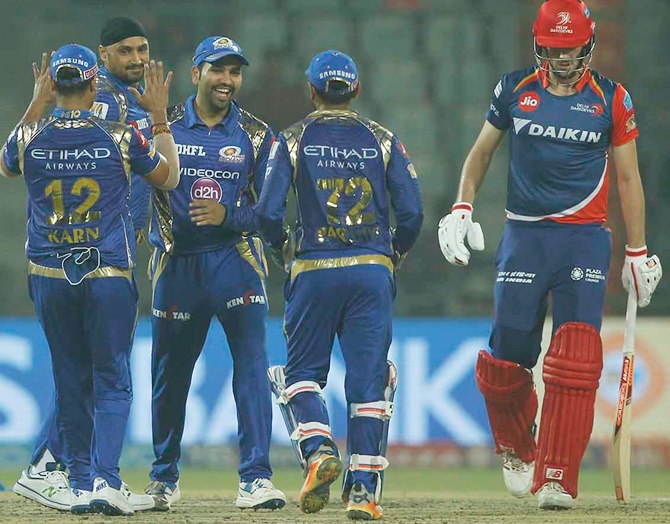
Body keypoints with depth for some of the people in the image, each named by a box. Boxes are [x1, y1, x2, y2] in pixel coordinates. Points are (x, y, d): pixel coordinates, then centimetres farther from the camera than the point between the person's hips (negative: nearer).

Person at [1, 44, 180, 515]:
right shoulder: (120, 138, -7)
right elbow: (169, 177, 10)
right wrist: (160, 117, 15)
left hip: (50, 279, 2)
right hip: (110, 277, -2)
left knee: (71, 381, 13)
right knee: (112, 381, 2)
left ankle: (80, 483, 15)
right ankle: (105, 478, -14)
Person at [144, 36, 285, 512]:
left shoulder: (256, 136, 4)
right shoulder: (163, 127, 4)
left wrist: (228, 215, -16)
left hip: (236, 258, -1)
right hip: (176, 262, 1)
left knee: (252, 362, -13)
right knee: (169, 373, 8)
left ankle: (255, 478, -16)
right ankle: (164, 477, 26)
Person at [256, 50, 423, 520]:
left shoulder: (294, 139, 2)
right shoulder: (381, 140, 7)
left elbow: (269, 212, -7)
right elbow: (412, 212, -1)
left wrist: (284, 251, 12)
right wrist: (395, 255, 16)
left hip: (314, 271, -1)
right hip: (373, 271, 1)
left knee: (301, 372, 12)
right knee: (368, 380, 4)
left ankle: (319, 450, -15)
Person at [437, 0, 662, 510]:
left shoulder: (611, 100, 3)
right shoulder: (515, 90, 5)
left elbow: (628, 177, 8)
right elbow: (481, 152, 16)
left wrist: (638, 252, 6)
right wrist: (461, 209, 2)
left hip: (586, 239, -1)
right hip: (524, 235, 1)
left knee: (575, 362, -14)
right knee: (506, 356, -1)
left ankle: (556, 480, -12)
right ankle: (516, 448, 29)